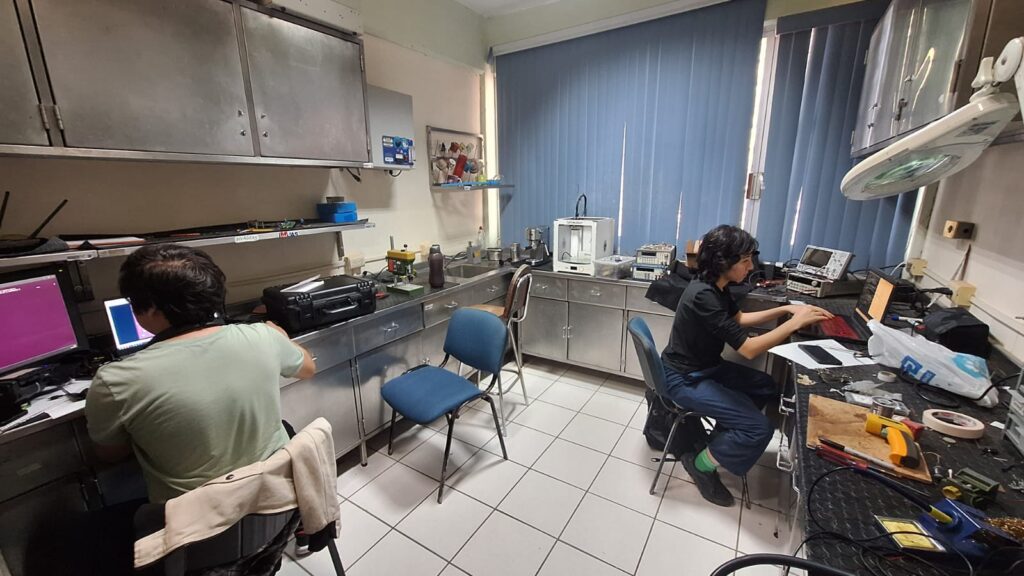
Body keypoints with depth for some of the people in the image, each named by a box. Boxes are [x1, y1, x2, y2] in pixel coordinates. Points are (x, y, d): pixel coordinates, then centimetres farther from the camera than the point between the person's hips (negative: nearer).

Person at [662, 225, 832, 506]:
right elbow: (748, 349, -28)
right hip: (685, 380, -10)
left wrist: (785, 309, 7)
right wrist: (795, 323, -20)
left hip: (705, 367, 10)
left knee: (766, 386, 20)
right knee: (759, 428, -13)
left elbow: (740, 319, 17)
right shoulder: (703, 296, -31)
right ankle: (702, 463, 9)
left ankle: (721, 441, 28)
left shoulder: (715, 286, 0)